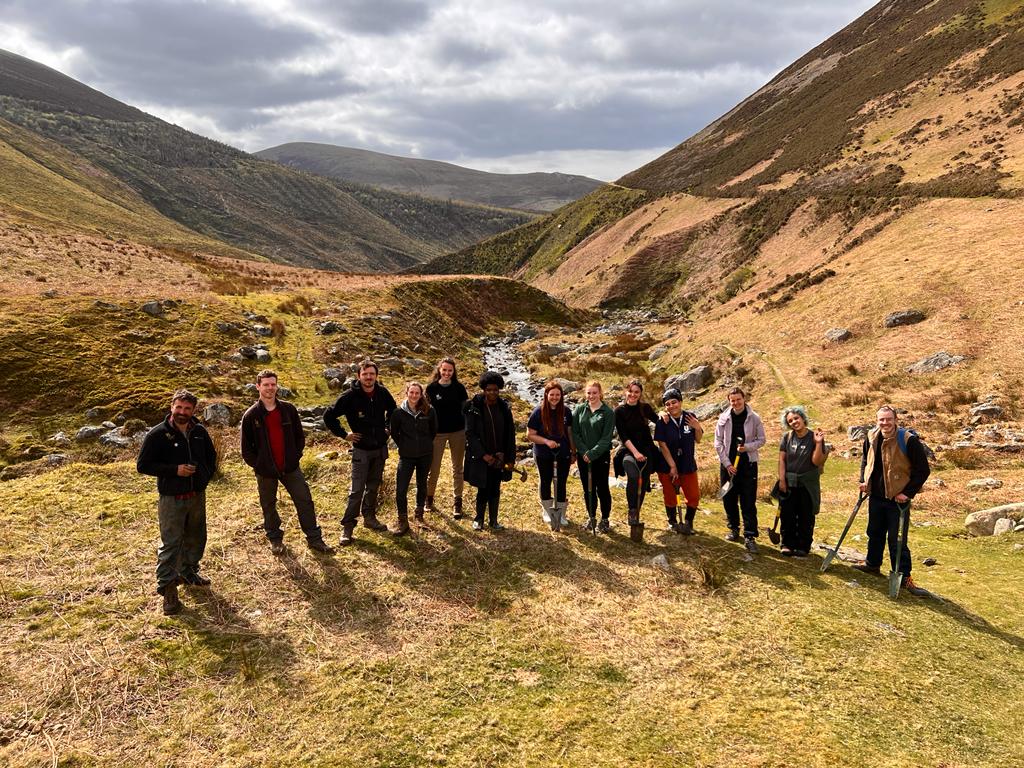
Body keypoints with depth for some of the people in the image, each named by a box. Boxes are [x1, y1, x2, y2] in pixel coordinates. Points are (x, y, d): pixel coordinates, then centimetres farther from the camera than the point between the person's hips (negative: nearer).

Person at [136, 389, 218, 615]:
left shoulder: (200, 432, 2)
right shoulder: (157, 434, -12)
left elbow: (211, 456, 18)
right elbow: (143, 465, -11)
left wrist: (206, 476, 3)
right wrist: (175, 470, -20)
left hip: (197, 496, 5)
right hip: (172, 499, -5)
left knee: (196, 538, 18)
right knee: (170, 544, -6)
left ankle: (188, 572, 38)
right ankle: (167, 588, 2)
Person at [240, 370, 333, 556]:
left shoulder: (288, 409, -1)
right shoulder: (251, 415, -6)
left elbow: (299, 436, 8)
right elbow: (246, 448, -1)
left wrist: (295, 457, -1)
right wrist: (258, 465, -6)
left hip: (290, 468, 1)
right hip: (265, 471, -1)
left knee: (305, 501, 1)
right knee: (269, 506, 12)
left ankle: (314, 539, 12)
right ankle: (275, 539, 31)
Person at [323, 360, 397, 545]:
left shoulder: (383, 393, -3)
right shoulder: (350, 396, -16)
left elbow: (393, 410, 19)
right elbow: (329, 416, -10)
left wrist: (388, 428, 11)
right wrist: (343, 434, -9)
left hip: (380, 448, 4)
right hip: (361, 450, -4)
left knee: (373, 487, 15)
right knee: (357, 490, -6)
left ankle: (370, 518, 29)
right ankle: (347, 526, 2)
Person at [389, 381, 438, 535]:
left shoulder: (429, 411, -6)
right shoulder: (399, 412, -8)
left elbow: (433, 430, 10)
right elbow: (394, 432, 5)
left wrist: (426, 445, 9)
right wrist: (403, 446, 6)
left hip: (425, 455, 1)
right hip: (406, 456, -1)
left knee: (422, 485, 16)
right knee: (400, 489, -9)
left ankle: (419, 514, 35)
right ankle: (403, 522, 2)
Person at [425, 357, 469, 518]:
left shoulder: (459, 387, 0)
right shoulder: (431, 388, -3)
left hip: (458, 432, 1)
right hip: (438, 432, -1)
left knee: (457, 469, 7)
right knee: (434, 468, 4)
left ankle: (457, 504, 14)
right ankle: (429, 498, 23)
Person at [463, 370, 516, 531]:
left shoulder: (504, 408, 2)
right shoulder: (474, 408, -8)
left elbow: (510, 434, 5)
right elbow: (470, 434, -9)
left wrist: (510, 458, 2)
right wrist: (483, 455, -13)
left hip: (499, 458, 3)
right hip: (480, 458, -3)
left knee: (495, 490, 10)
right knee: (483, 490, 1)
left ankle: (493, 520, 23)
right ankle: (479, 519, 21)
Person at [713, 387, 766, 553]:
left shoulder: (754, 418, -4)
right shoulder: (724, 418, -1)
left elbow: (762, 439, 3)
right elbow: (718, 443, 2)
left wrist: (747, 447, -15)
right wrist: (727, 463, -4)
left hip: (748, 464, -2)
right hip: (727, 464, 2)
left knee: (748, 502, -4)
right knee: (729, 499, 9)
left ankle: (750, 536, -1)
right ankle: (734, 529, 27)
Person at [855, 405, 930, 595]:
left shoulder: (908, 440, -18)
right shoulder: (871, 438, 0)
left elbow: (923, 470, -12)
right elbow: (865, 459, 21)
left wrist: (908, 493, -16)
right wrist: (864, 480, 9)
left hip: (898, 499, -6)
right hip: (876, 496, 6)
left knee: (897, 540, -3)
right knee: (875, 533, 20)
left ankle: (904, 577, 8)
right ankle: (872, 564, 37)